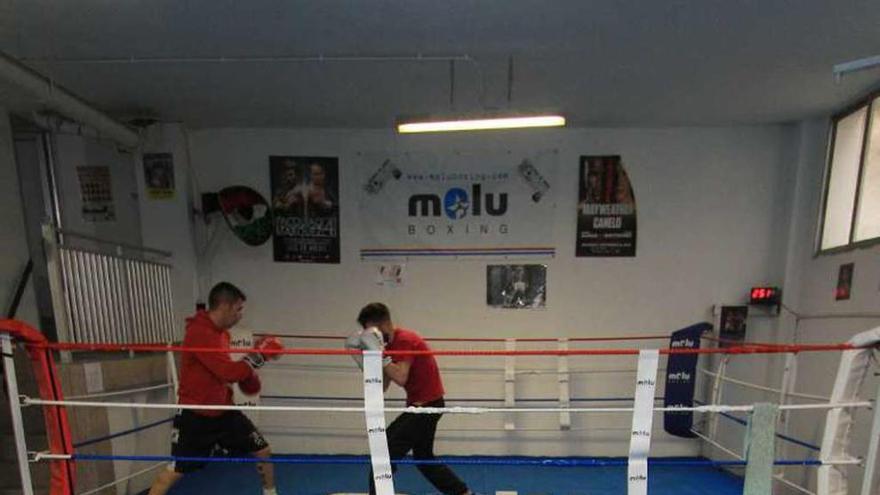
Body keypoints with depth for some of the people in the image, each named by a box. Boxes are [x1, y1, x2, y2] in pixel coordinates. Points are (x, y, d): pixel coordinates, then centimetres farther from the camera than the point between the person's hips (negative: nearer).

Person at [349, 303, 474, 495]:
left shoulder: (405, 340, -19)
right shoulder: (391, 343, 8)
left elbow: (401, 378, -30)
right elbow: (381, 387, 5)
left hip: (426, 405, -11)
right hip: (422, 405, 11)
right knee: (424, 458, 22)